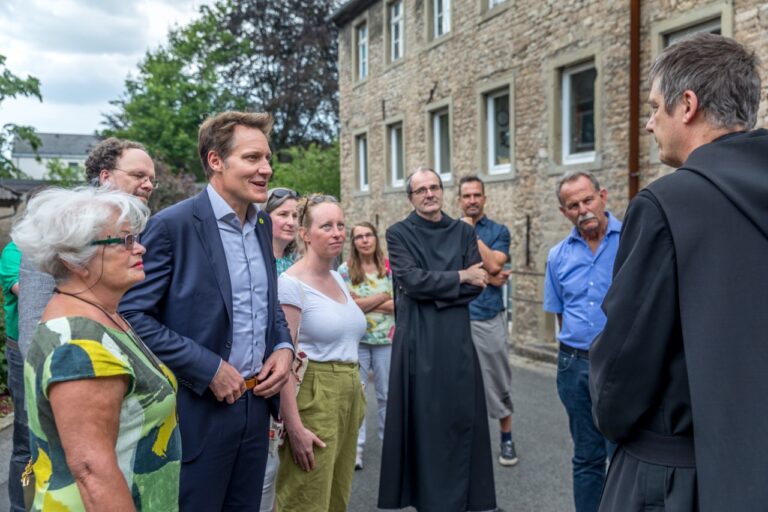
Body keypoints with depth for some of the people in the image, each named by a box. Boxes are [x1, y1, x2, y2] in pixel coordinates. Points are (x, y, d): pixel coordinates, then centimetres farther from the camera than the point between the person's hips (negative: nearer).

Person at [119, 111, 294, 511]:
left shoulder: (262, 224, 8)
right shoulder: (173, 224, -14)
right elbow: (133, 315, -16)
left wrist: (283, 347, 0)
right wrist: (208, 369, -19)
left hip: (256, 401, 7)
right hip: (199, 411, -6)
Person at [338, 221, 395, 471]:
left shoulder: (390, 268, 2)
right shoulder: (345, 269, -2)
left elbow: (399, 304, -4)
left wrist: (364, 303, -12)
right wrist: (383, 296, -9)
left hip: (386, 338, 2)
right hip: (355, 340, -1)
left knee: (387, 393, 11)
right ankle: (356, 446, 11)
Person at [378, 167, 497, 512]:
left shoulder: (463, 232, 10)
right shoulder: (398, 233, 1)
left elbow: (477, 283, 1)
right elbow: (410, 279, -13)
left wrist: (433, 288, -11)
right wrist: (459, 277, -7)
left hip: (456, 336, 3)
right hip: (418, 338, -3)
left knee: (461, 416, 7)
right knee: (424, 417, 4)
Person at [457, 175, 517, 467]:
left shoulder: (498, 231, 5)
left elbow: (493, 264, -12)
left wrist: (472, 232, -8)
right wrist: (486, 277, -11)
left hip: (489, 318, 0)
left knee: (498, 382, 7)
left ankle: (506, 438, 23)